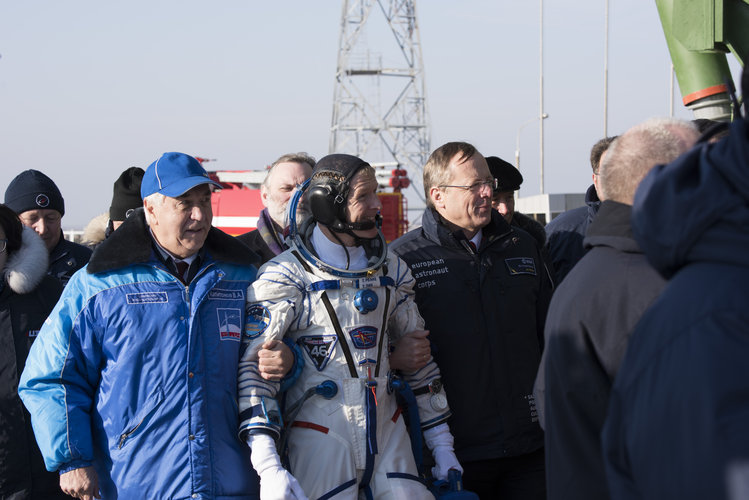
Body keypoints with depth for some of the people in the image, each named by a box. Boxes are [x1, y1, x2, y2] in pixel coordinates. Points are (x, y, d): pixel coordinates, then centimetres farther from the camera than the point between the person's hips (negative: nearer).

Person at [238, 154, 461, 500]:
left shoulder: (391, 270, 12)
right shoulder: (285, 276, -7)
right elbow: (253, 365, -13)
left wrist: (442, 447, 16)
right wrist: (268, 465, -23)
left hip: (388, 435, 5)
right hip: (320, 441, -5)